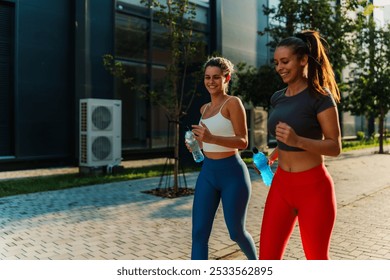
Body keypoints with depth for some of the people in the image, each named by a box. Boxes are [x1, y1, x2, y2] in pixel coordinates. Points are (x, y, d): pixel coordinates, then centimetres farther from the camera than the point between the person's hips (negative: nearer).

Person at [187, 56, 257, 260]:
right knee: (199, 233, 0)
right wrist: (198, 143, 4)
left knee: (236, 231, 11)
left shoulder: (233, 102, -9)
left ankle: (256, 263, 43)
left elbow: (243, 141, -16)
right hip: (207, 173, 6)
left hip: (232, 173, -6)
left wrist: (211, 139, -29)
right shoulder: (205, 108, 13)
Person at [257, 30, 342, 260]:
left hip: (313, 187, -6)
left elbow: (335, 147, -13)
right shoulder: (278, 98, 7)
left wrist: (296, 141, -26)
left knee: (317, 258, 10)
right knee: (267, 256, 7)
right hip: (281, 184, 6)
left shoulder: (320, 97, -11)